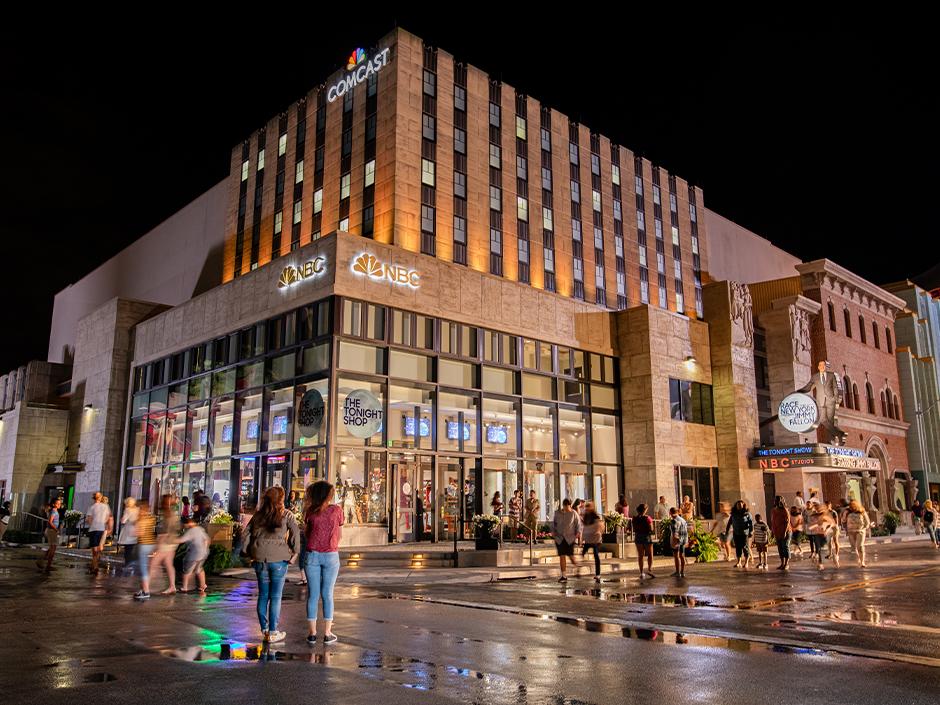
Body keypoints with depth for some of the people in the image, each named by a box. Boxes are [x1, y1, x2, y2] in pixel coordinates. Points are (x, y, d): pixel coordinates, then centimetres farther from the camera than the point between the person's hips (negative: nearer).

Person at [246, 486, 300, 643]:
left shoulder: (258, 515, 7)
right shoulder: (286, 515, -2)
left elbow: (247, 533, 9)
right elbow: (295, 533, -8)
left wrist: (250, 554, 14)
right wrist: (295, 553, -1)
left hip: (260, 559, 3)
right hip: (279, 559, -3)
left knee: (263, 595, 13)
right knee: (275, 596, 3)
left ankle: (264, 630, 21)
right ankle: (273, 633, 7)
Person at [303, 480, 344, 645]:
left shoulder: (310, 511, -2)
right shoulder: (336, 510, -2)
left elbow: (306, 534, 7)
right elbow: (339, 534, 9)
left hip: (312, 555, 0)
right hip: (331, 556, 0)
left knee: (313, 594, 7)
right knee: (327, 594, 6)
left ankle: (312, 633, 10)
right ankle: (327, 634, 7)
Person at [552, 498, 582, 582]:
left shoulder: (574, 514, 1)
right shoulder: (557, 513, 7)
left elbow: (578, 524, 4)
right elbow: (553, 523, 17)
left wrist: (578, 532, -10)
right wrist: (553, 531, 3)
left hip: (570, 538, -2)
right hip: (560, 538, 2)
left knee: (570, 555, -9)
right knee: (562, 556, 0)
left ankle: (576, 566, 24)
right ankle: (564, 576, 6)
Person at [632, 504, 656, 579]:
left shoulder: (635, 519, -3)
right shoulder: (647, 518, -13)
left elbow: (634, 529, 1)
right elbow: (651, 529, -11)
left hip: (638, 537, 3)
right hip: (647, 536, -3)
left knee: (640, 555, 9)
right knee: (650, 555, 10)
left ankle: (641, 573, 10)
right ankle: (649, 569, -4)